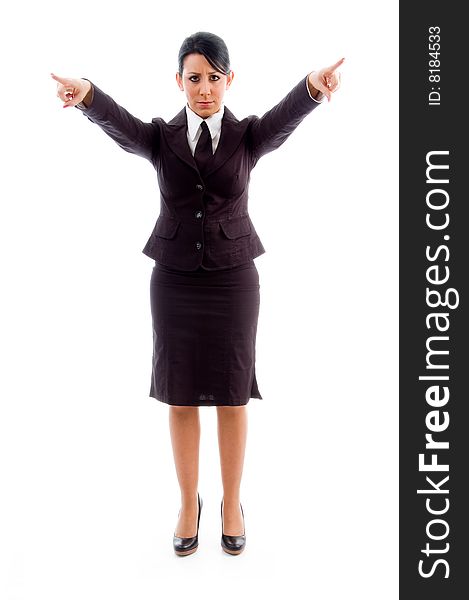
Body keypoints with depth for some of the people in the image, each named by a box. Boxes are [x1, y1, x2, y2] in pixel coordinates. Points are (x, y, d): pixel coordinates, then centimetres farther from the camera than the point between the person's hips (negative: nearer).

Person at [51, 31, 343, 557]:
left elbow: (285, 116, -22)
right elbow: (118, 123, -20)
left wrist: (315, 87, -45)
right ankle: (188, 502, 28)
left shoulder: (248, 135, 0)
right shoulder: (160, 138, 1)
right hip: (174, 280, 1)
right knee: (180, 397, 8)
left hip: (233, 279, -1)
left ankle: (232, 503, 27)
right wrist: (86, 95, -43)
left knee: (232, 396, 7)